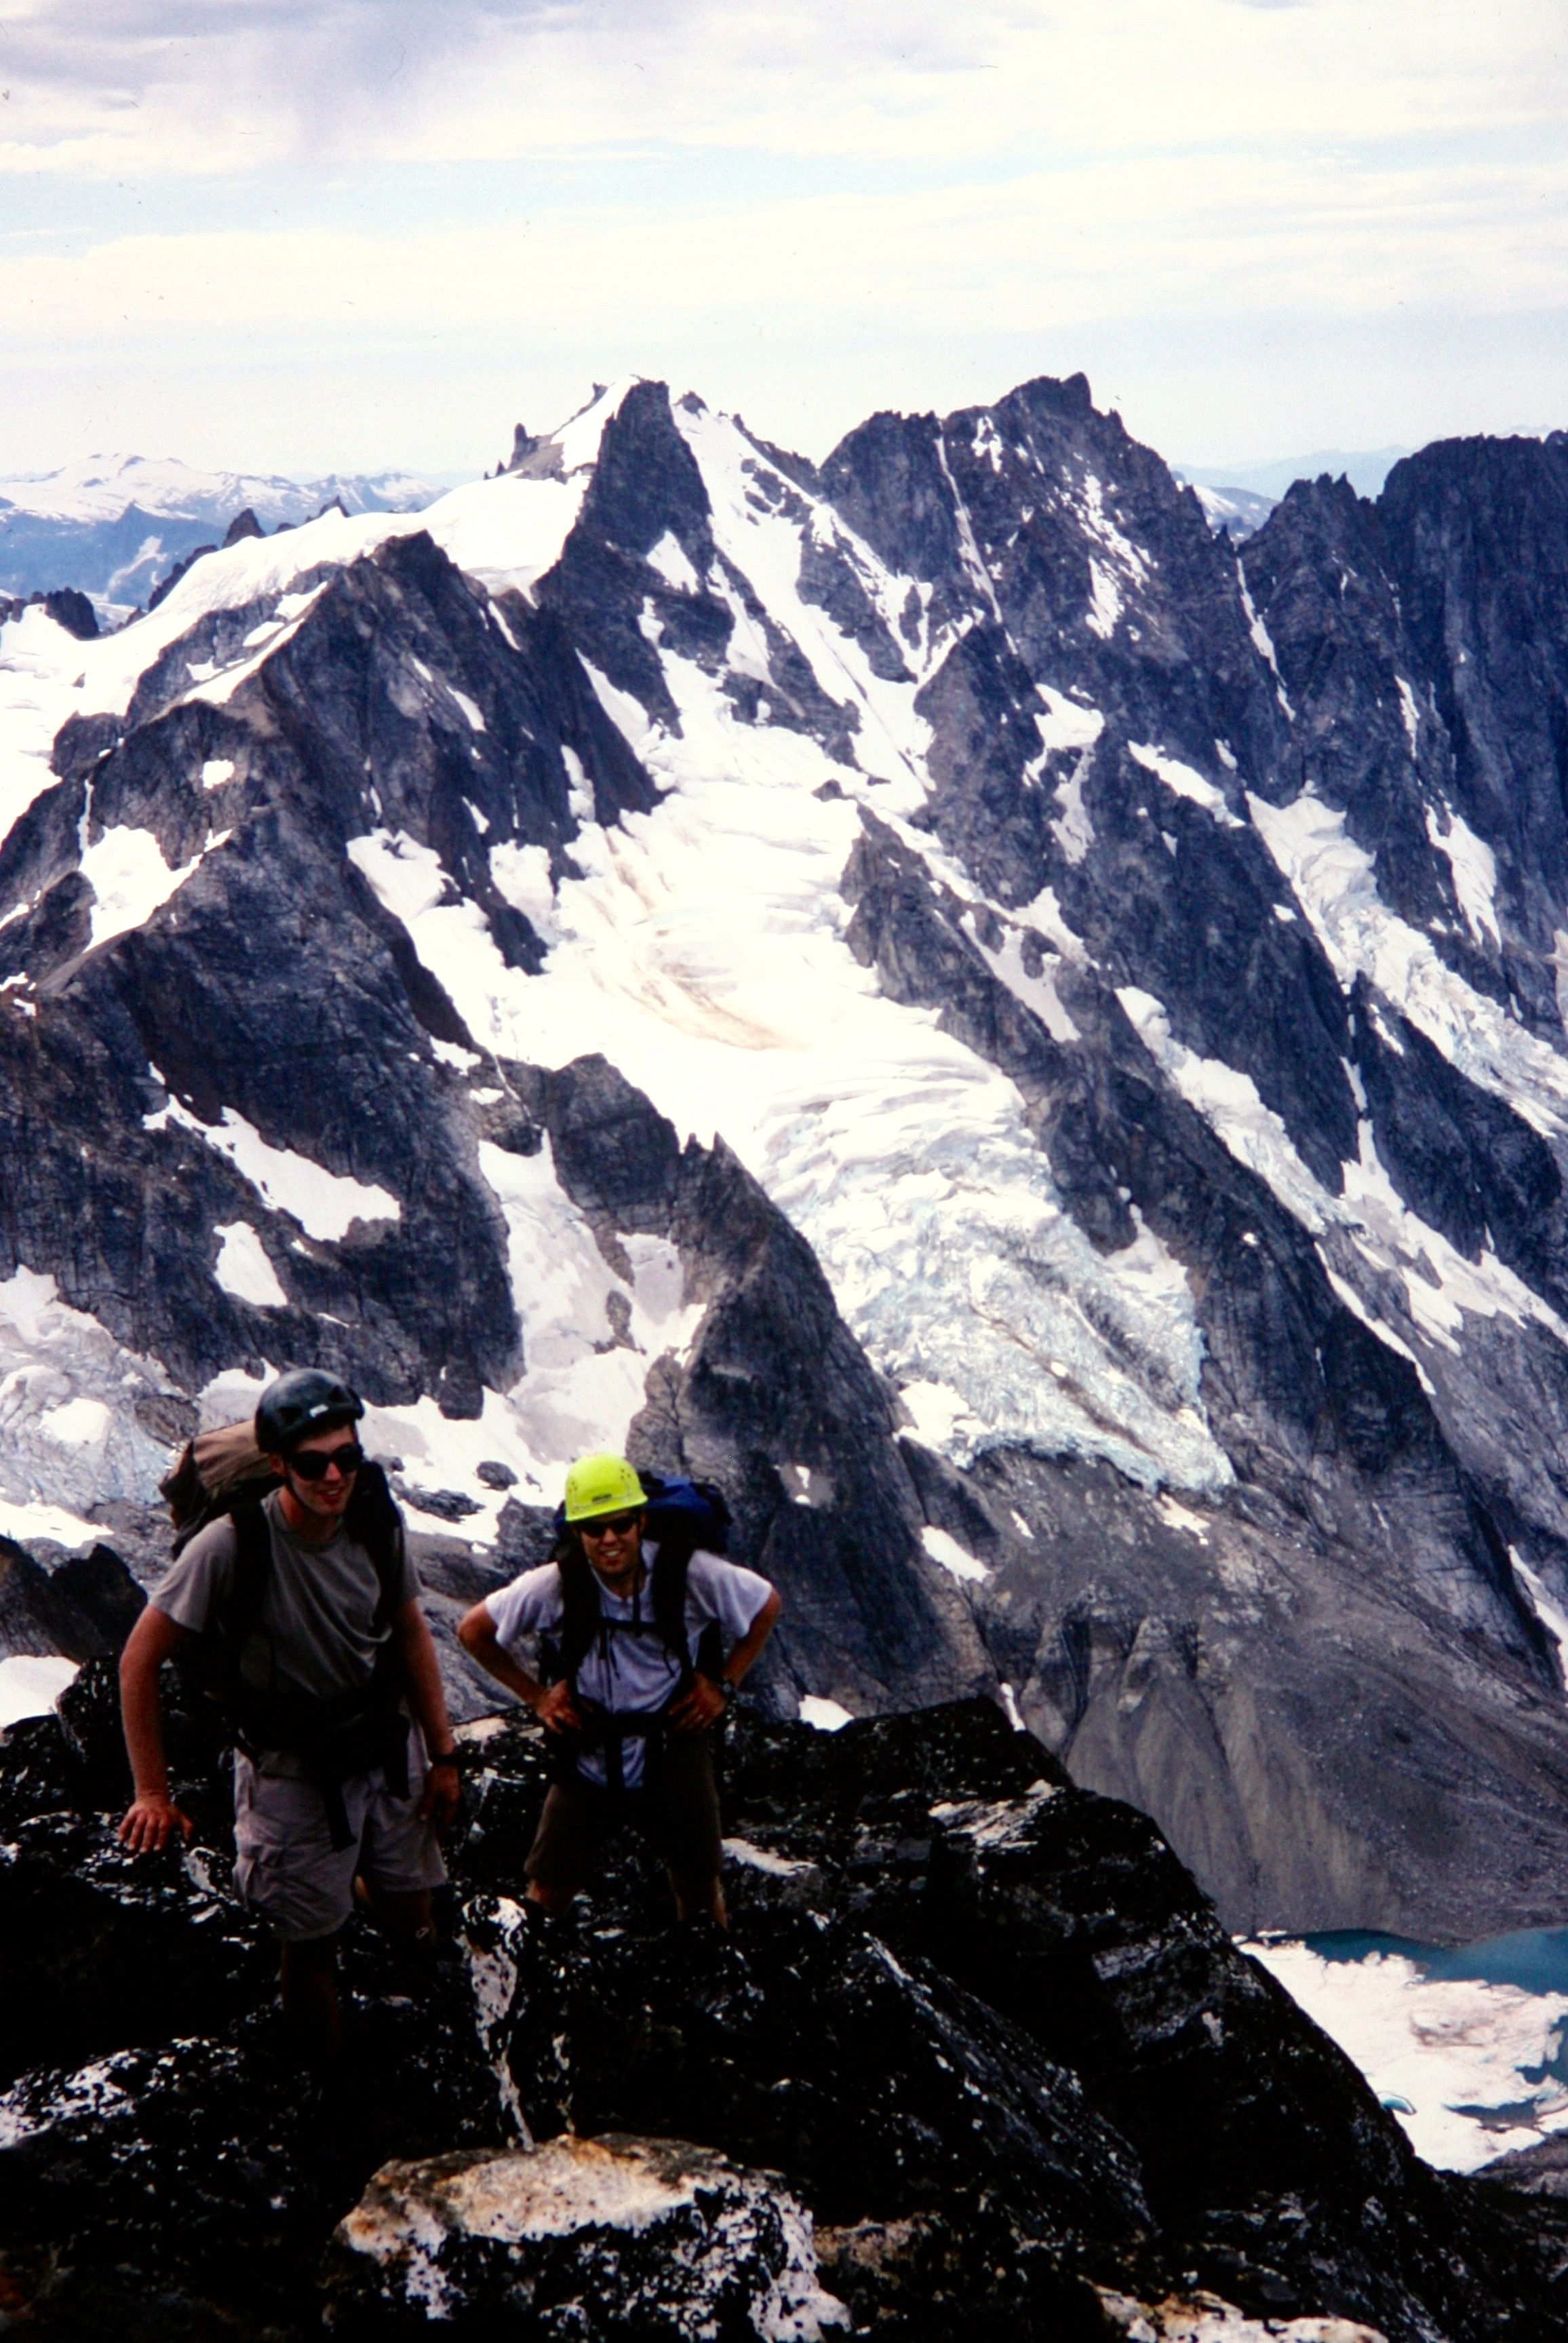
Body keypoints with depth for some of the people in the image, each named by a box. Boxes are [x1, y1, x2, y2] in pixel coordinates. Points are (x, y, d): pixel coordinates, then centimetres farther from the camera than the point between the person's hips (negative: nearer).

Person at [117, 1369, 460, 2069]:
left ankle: (362, 1881, 50)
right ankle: (328, 2084, 30)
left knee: (409, 1924, 15)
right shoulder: (232, 1545, -27)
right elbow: (140, 1660, -18)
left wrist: (443, 1755, 6)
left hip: (385, 1751, 4)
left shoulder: (376, 1521, -13)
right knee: (311, 1942, 4)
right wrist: (153, 1794, -15)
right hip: (292, 1771, -4)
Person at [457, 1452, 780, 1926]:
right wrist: (535, 1696, -3)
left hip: (674, 1750, 0)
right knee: (549, 1892, 3)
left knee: (699, 1887, 16)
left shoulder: (689, 1574, -18)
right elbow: (473, 1630, -2)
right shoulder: (557, 1585, -18)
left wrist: (724, 1684, -1)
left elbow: (766, 1605, 1)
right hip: (588, 1757, 0)